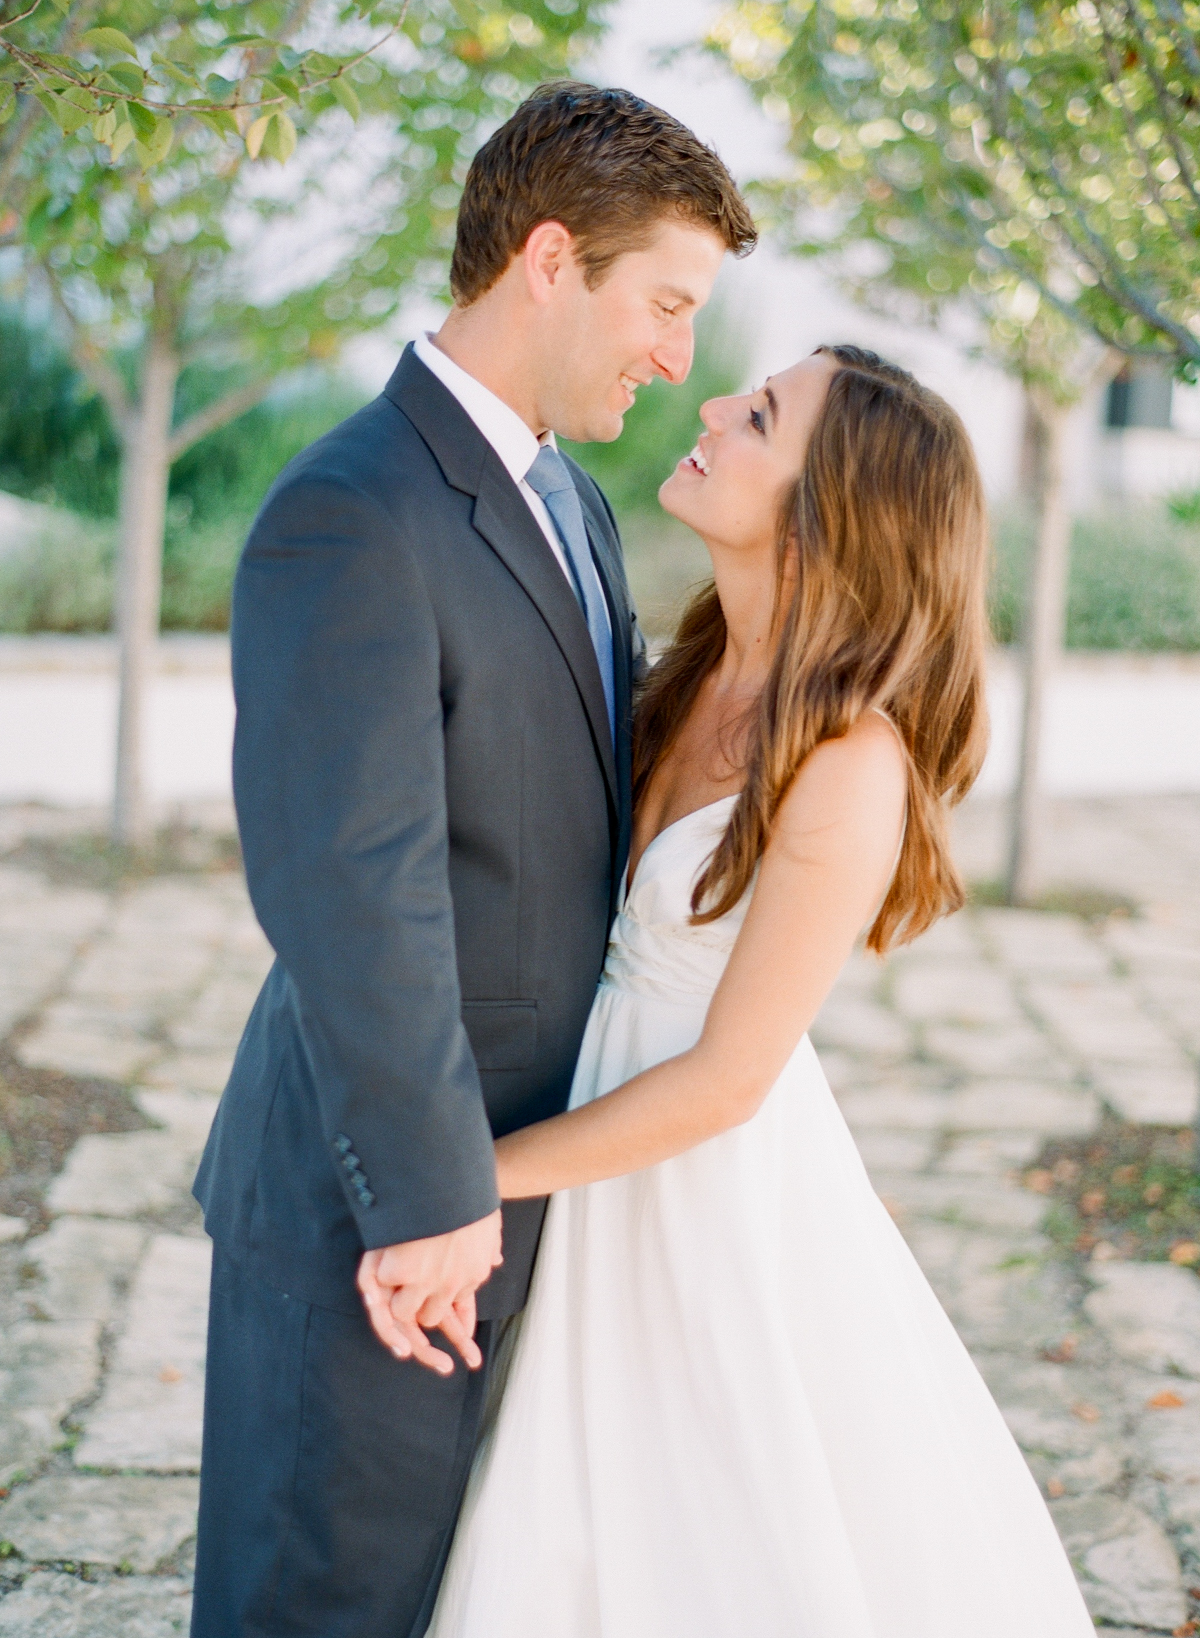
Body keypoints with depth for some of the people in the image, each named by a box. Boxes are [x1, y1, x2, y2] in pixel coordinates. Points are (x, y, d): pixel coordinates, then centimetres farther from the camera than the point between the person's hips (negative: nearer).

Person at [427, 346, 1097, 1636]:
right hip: (620, 1165, 7)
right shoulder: (707, 673, -3)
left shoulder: (853, 764, -26)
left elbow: (725, 1079, -21)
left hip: (724, 1183, -7)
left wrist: (472, 1181, -15)